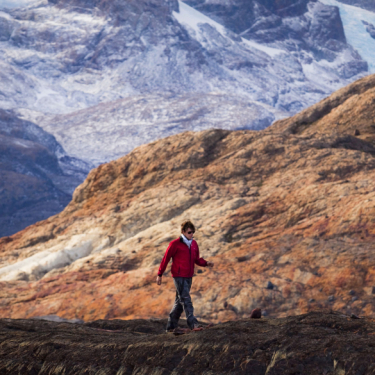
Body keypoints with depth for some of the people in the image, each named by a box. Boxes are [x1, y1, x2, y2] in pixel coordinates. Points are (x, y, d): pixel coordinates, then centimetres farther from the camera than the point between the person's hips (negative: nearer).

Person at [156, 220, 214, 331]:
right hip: (178, 276, -7)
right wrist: (159, 275, -2)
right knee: (185, 299, -14)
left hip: (188, 276, 7)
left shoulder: (194, 244, 11)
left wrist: (206, 263, -2)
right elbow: (166, 259, -3)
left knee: (180, 301, 10)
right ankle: (193, 324, -22)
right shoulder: (175, 244, -8)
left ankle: (171, 326, 18)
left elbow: (196, 259, 19)